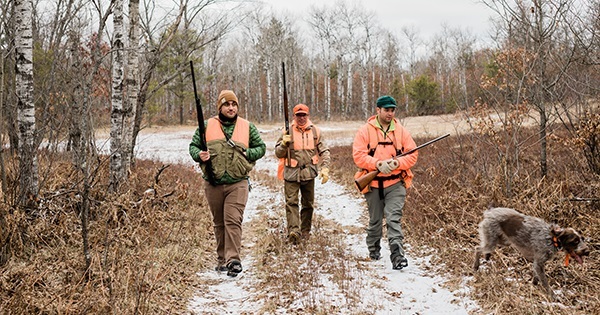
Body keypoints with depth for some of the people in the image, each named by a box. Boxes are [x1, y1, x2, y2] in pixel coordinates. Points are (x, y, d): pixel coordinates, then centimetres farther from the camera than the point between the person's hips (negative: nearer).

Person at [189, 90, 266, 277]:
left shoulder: (247, 127, 6)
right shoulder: (207, 126, 6)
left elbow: (261, 147, 13)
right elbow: (193, 146, 11)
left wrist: (247, 154, -6)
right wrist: (199, 155, -11)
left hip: (237, 183, -2)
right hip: (213, 184, 2)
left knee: (233, 221, -13)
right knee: (219, 223, 12)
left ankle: (233, 260, -15)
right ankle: (222, 259, 22)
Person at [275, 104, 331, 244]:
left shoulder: (315, 131, 6)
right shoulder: (288, 131, 1)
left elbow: (324, 152, 10)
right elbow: (278, 153, 3)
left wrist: (325, 168, -2)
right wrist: (284, 144, -17)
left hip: (309, 173, 2)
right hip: (291, 173, -2)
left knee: (308, 203, 9)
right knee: (291, 202, -12)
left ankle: (305, 230, 22)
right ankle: (293, 231, -19)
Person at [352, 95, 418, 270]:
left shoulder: (401, 131, 5)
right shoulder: (365, 131, -2)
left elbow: (412, 154, 2)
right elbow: (358, 155, -9)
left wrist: (397, 163, -16)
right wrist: (378, 164, -21)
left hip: (395, 184, 0)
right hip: (373, 184, 0)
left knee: (394, 218, -14)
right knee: (375, 220, 14)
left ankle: (397, 255, -18)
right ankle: (373, 250, 36)